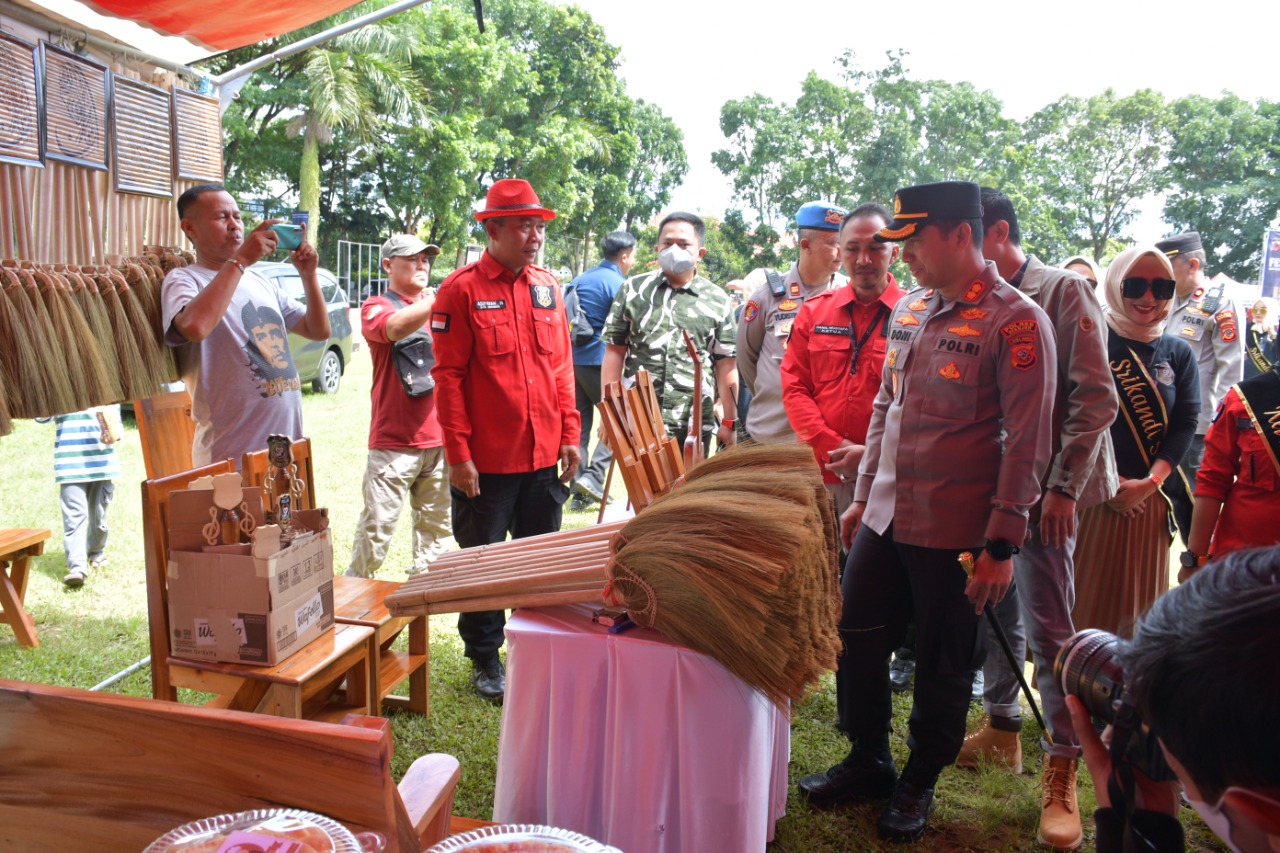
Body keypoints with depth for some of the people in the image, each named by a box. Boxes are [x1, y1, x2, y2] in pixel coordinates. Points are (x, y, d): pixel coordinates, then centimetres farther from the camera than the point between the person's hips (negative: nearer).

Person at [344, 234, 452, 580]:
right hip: (393, 439, -5)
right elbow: (395, 327, -23)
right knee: (377, 526, -3)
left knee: (436, 524, 11)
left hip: (440, 438, 5)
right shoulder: (377, 306, 1)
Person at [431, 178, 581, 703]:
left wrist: (570, 434, 6)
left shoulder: (548, 286, 7)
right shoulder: (461, 289, -8)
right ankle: (485, 660, 27)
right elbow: (448, 375, -10)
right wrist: (457, 453, -13)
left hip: (544, 457, 5)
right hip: (486, 461, -5)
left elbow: (562, 365, 11)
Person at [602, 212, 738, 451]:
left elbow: (726, 365, 6)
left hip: (695, 425, 0)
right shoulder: (633, 290, 6)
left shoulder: (717, 300, 6)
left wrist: (729, 422, 2)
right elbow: (615, 351, 5)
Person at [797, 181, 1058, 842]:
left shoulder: (1016, 322, -12)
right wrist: (862, 496, 17)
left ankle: (919, 784, 31)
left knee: (943, 665, 10)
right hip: (884, 519, 7)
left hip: (955, 534, -6)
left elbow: (1027, 442, -14)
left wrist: (1001, 544, -15)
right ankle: (868, 762, 34)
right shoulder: (908, 310, 9)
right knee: (858, 642, 13)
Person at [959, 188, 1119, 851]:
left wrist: (1063, 486, -15)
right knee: (995, 611, 15)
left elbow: (1096, 398, -11)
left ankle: (1061, 768, 9)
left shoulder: (1063, 292, -6)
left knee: (1047, 627, -4)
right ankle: (1001, 728, 32)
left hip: (1039, 491, -6)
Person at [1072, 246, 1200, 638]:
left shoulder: (1179, 353, 9)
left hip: (1150, 496, 4)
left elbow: (1185, 424, 2)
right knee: (1082, 596, 1)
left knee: (1138, 599, 12)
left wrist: (1150, 482, -12)